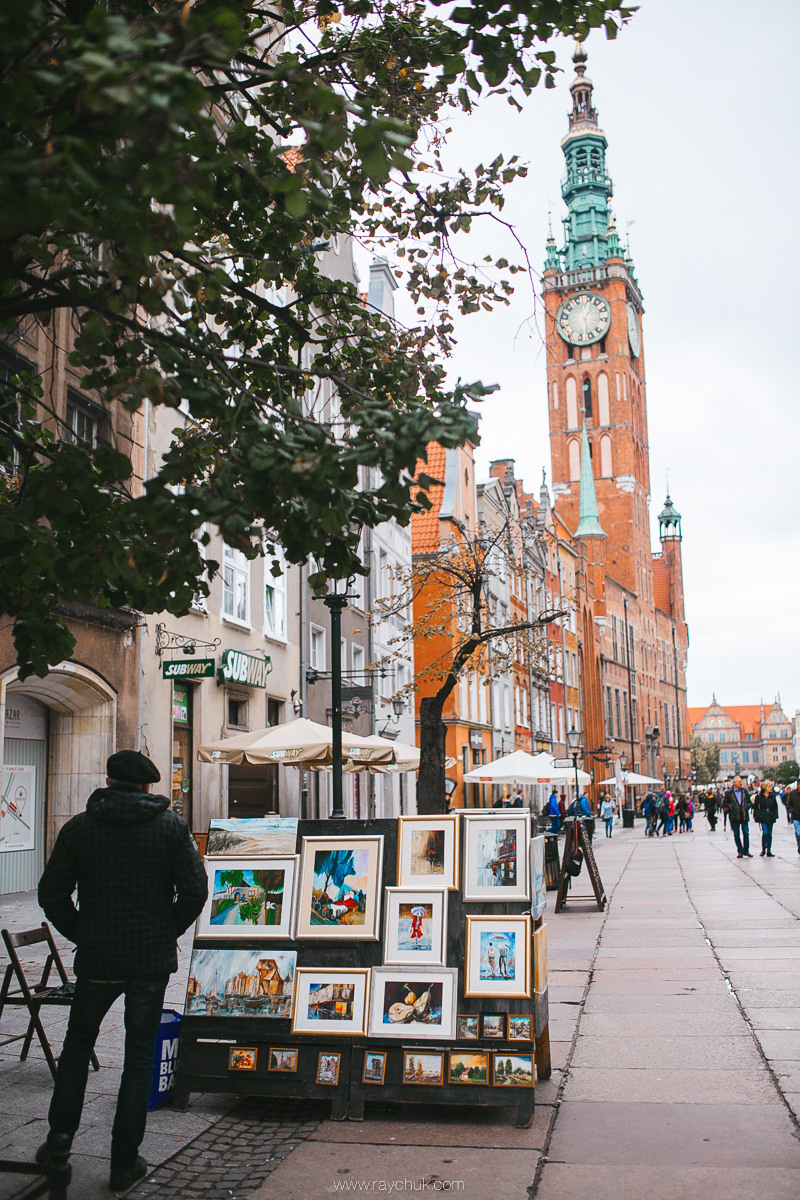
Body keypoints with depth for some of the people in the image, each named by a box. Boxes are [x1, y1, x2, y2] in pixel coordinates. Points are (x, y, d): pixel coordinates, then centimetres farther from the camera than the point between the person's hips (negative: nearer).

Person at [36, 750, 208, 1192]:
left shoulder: (78, 827, -1)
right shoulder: (172, 826, -3)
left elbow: (52, 894, -1)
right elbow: (195, 891, -9)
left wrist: (81, 935, 10)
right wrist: (168, 933, 5)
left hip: (96, 959, 1)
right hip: (152, 961, 0)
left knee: (77, 1043, 23)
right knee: (140, 1056, 8)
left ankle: (61, 1131, 17)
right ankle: (125, 1163, 11)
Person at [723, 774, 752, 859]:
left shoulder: (745, 791, 8)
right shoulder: (729, 793, -1)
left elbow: (749, 801, 18)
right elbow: (724, 803, 3)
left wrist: (747, 807, 2)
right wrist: (730, 807, -9)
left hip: (744, 816, 2)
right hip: (734, 817, -2)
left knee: (746, 833, -1)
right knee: (736, 835, 3)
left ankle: (746, 850, 11)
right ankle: (740, 851, 11)